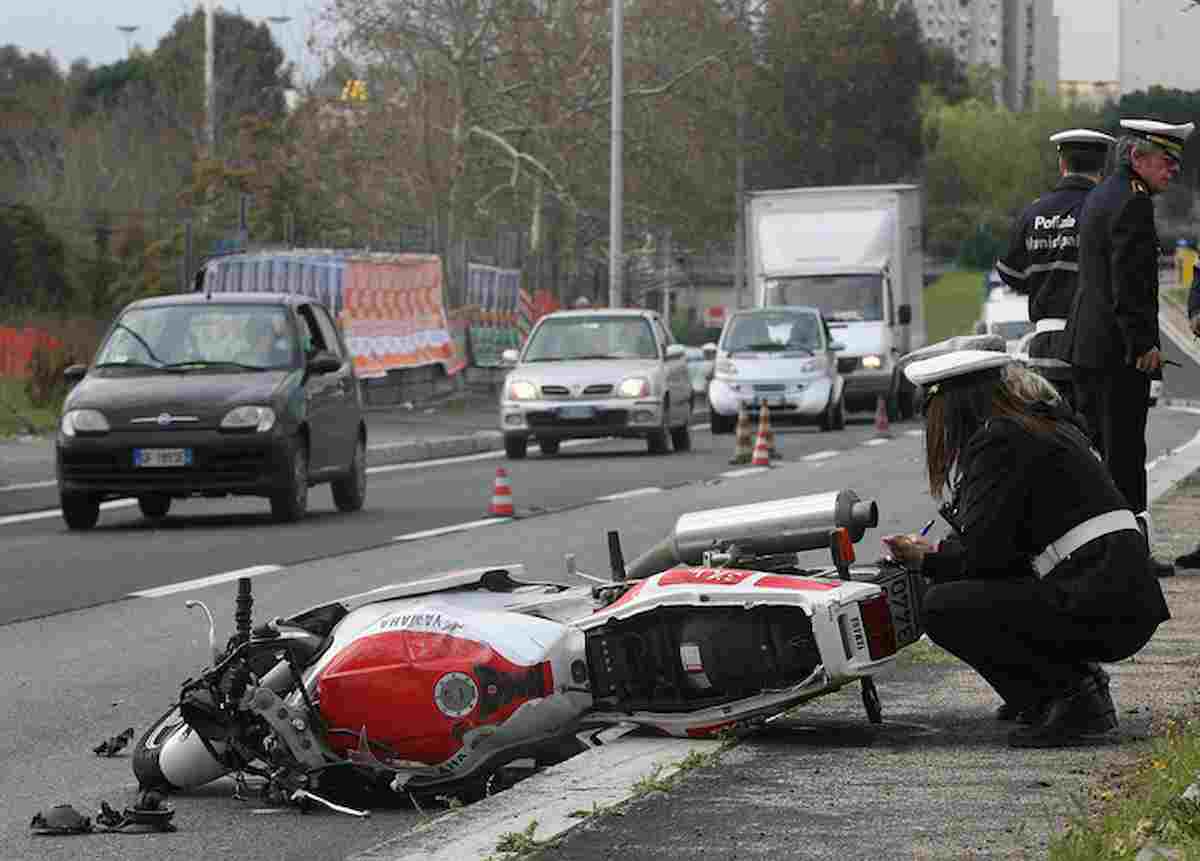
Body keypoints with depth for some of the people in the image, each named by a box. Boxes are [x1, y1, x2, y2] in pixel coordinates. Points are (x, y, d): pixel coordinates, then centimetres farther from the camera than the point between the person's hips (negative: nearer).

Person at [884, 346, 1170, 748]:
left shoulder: (998, 441, -8)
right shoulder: (1045, 425, 21)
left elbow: (985, 554, -12)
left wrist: (928, 561, 7)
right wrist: (936, 554, 23)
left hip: (1099, 608, -10)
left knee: (941, 607, -10)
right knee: (960, 590, 21)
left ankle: (1073, 698, -9)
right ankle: (1077, 680, 15)